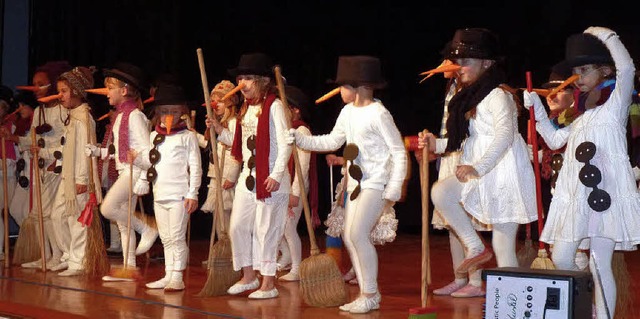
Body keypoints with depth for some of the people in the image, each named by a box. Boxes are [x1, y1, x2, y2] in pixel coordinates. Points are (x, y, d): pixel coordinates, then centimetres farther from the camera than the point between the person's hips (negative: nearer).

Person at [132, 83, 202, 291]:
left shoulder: (187, 137, -3)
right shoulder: (154, 136, 15)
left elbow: (195, 167, -6)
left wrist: (193, 194, -11)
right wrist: (137, 159, -1)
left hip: (179, 195, -6)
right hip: (159, 195, 7)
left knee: (177, 237, -7)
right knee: (166, 238, 12)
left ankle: (178, 278, -4)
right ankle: (168, 276, 18)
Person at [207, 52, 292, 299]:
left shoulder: (273, 105, -11)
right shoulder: (247, 108, 14)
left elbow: (285, 144, -16)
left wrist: (277, 175, -21)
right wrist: (220, 130, 7)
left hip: (270, 178, -8)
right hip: (248, 175, 8)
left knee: (265, 229, -3)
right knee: (238, 226, 9)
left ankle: (268, 284, 6)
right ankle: (248, 276, 24)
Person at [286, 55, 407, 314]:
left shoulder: (378, 113, -15)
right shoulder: (348, 112, 9)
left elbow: (399, 152, -13)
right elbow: (331, 142, 22)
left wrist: (394, 190, -17)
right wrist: (300, 140, 11)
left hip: (376, 184, -9)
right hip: (356, 183, 9)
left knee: (358, 234, -17)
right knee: (349, 237, 7)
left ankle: (371, 294, -6)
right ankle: (367, 295, 15)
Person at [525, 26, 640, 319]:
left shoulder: (616, 103, 1)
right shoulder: (582, 116, 22)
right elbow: (555, 139, 31)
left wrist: (605, 36, -7)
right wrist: (537, 109, 22)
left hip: (606, 193, -8)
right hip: (576, 196, 8)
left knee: (599, 264, -9)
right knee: (560, 259, 3)